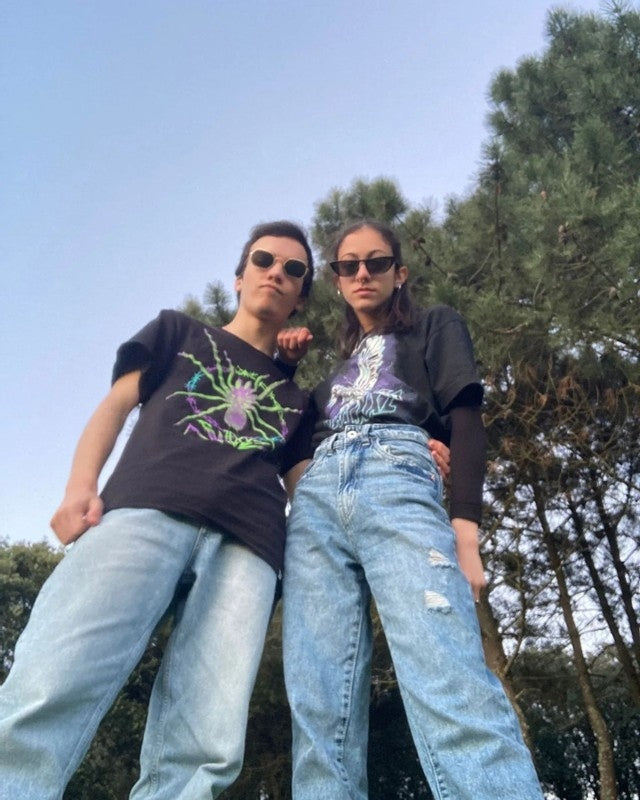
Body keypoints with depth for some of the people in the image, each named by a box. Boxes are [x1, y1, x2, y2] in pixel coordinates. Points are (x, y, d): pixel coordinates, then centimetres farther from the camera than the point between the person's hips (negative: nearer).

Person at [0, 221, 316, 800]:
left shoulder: (296, 393, 32)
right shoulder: (179, 332, 28)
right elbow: (115, 406, 17)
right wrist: (80, 488, -2)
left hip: (247, 541, 2)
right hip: (146, 508, -1)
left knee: (202, 748, -16)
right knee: (50, 692, -24)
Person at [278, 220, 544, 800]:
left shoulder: (435, 326, 22)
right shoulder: (337, 364, 35)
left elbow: (465, 423, 7)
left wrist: (464, 529, -9)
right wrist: (284, 367, 27)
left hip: (397, 477, -5)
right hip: (316, 498, 5)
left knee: (451, 692, -25)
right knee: (319, 707, -9)